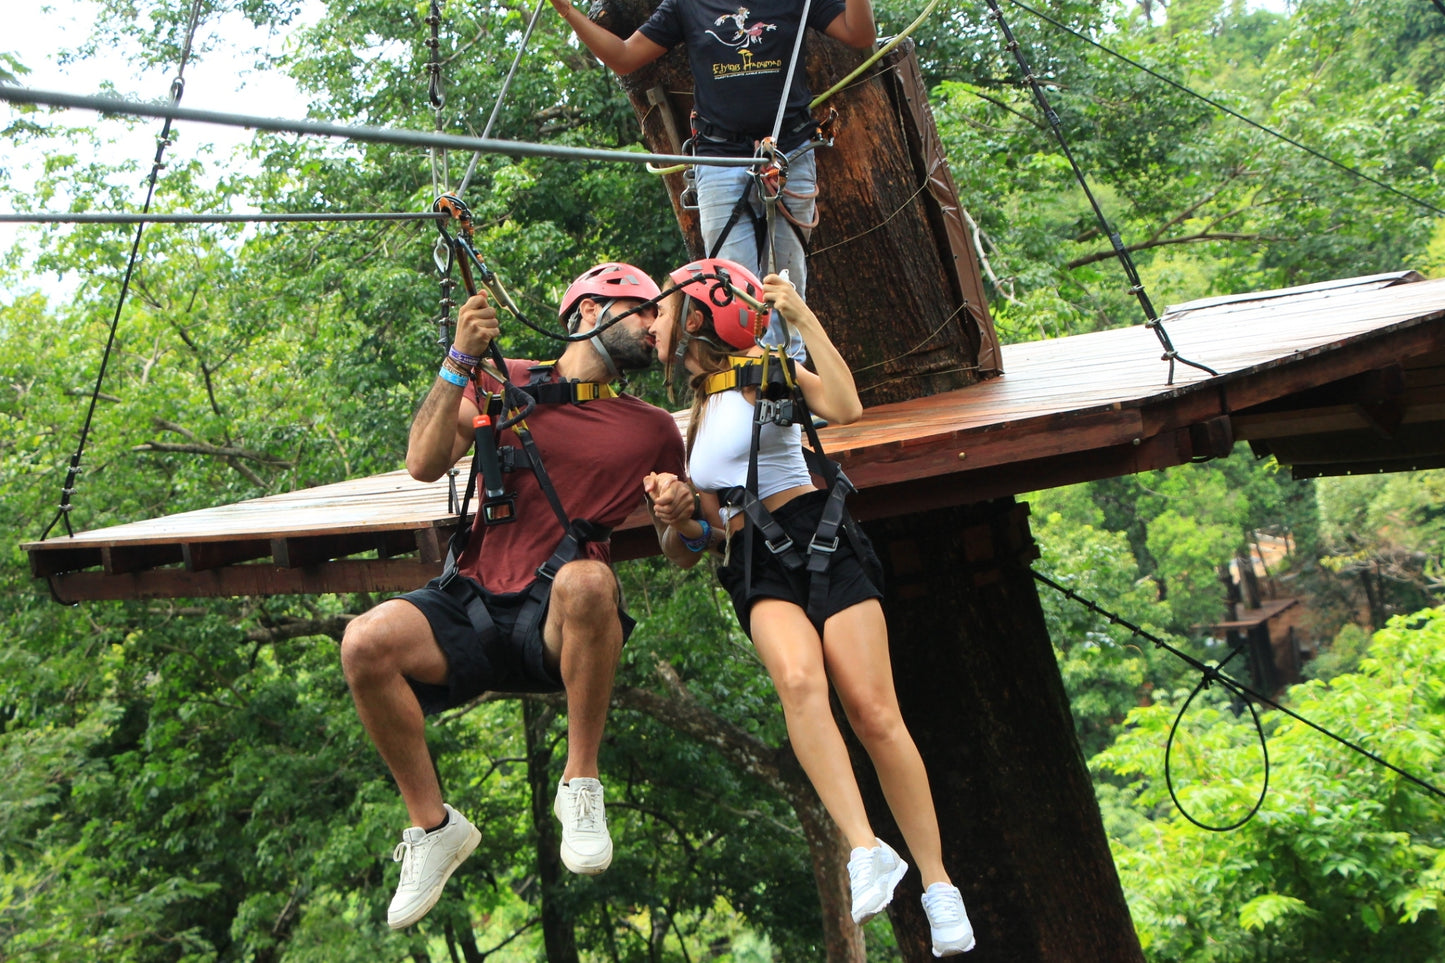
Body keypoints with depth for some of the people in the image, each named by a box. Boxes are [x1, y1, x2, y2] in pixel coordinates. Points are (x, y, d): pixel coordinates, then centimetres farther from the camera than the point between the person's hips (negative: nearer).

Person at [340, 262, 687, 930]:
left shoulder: (652, 430, 14)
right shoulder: (509, 382, 12)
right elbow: (425, 464, -1)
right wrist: (460, 361, -11)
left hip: (558, 625, -1)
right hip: (473, 603, 1)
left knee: (587, 579, -36)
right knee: (366, 642, -27)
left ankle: (580, 782, -17)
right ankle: (433, 826, -6)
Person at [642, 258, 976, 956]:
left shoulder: (763, 372, 9)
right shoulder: (687, 415, 23)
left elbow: (846, 409, -12)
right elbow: (692, 545, 24)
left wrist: (802, 316, -11)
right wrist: (679, 517, 1)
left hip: (822, 543, -3)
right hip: (757, 569, 3)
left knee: (875, 714, -14)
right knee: (799, 679, -30)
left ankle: (937, 884, -7)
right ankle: (866, 849, -37)